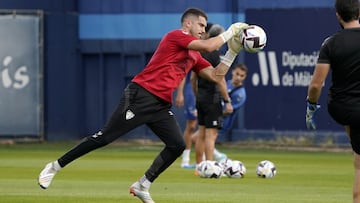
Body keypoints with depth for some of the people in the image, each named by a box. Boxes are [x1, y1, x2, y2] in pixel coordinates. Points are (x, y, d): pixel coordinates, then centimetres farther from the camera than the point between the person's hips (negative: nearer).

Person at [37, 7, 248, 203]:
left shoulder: (194, 56, 18)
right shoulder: (175, 36, -6)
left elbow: (216, 76, 19)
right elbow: (209, 46, -17)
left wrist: (233, 51, 13)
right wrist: (229, 32, -3)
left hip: (162, 105, 8)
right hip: (140, 96, -8)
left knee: (177, 145, -7)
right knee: (105, 137, -10)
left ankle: (142, 186, 5)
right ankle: (55, 166, 0)